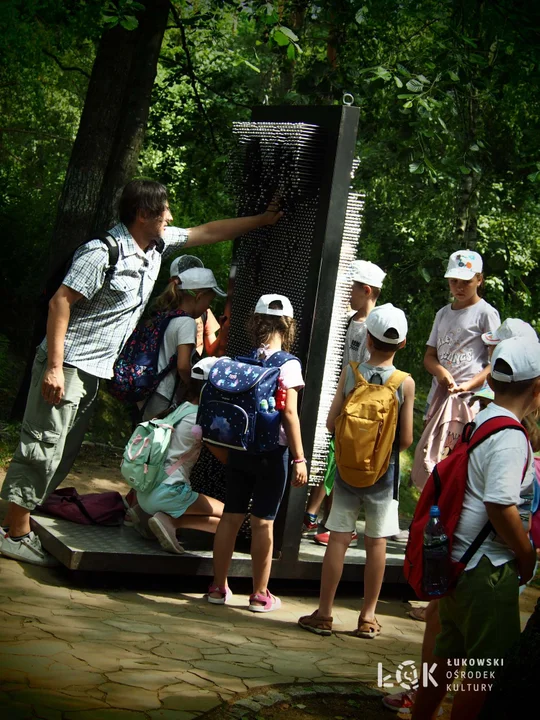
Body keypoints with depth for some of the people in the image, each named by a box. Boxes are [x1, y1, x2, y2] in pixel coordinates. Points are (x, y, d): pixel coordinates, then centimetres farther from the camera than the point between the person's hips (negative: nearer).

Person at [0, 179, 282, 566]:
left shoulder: (158, 245, 7)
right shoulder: (103, 252, -18)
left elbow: (207, 232, 20)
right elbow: (60, 302, -20)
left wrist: (262, 220, 21)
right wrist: (54, 367, -24)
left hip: (93, 372, 9)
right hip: (66, 366, -9)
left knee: (64, 453, 11)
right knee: (43, 448, -7)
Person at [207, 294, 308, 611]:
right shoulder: (288, 365, -10)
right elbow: (289, 414, -14)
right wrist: (300, 458, -11)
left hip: (240, 447, 4)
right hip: (272, 451, -4)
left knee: (232, 515, 10)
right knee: (263, 522, 2)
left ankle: (219, 586, 18)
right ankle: (260, 594, 10)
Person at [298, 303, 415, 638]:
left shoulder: (349, 373, -7)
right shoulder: (405, 383, -9)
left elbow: (332, 423, -6)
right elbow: (406, 439, -8)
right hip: (384, 471, -1)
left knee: (339, 538, 5)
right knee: (377, 542, 8)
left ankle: (324, 614, 11)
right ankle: (368, 617, 16)